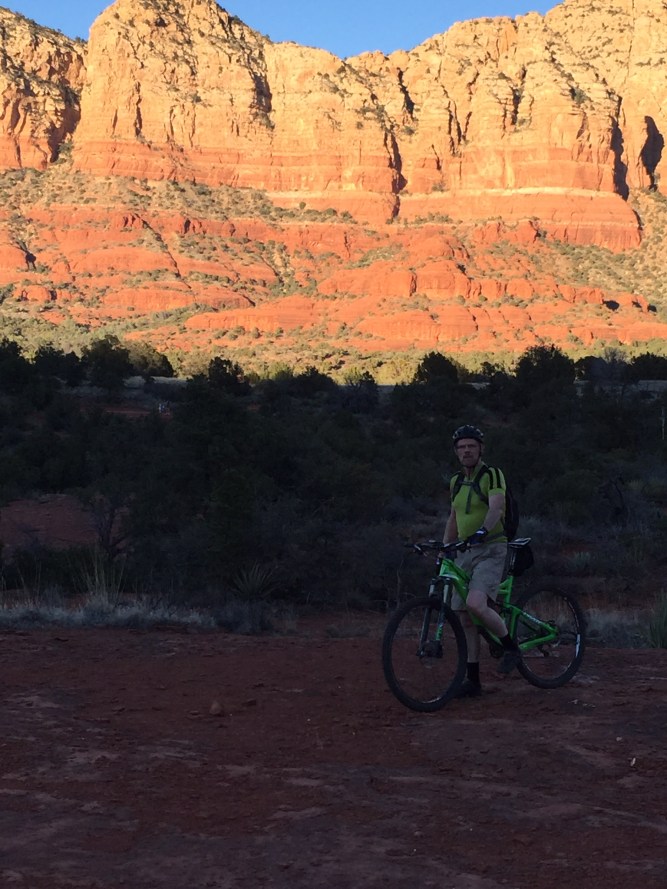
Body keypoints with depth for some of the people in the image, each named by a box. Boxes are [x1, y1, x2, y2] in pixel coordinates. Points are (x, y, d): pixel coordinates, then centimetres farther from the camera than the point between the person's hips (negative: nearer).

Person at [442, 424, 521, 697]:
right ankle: (472, 680, 9)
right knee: (464, 619, 3)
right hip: (465, 553, 7)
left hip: (491, 550, -7)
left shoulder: (492, 475, -7)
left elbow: (496, 507, -24)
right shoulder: (456, 483, 14)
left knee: (475, 605, -27)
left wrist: (482, 531, -41)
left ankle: (511, 647, -5)